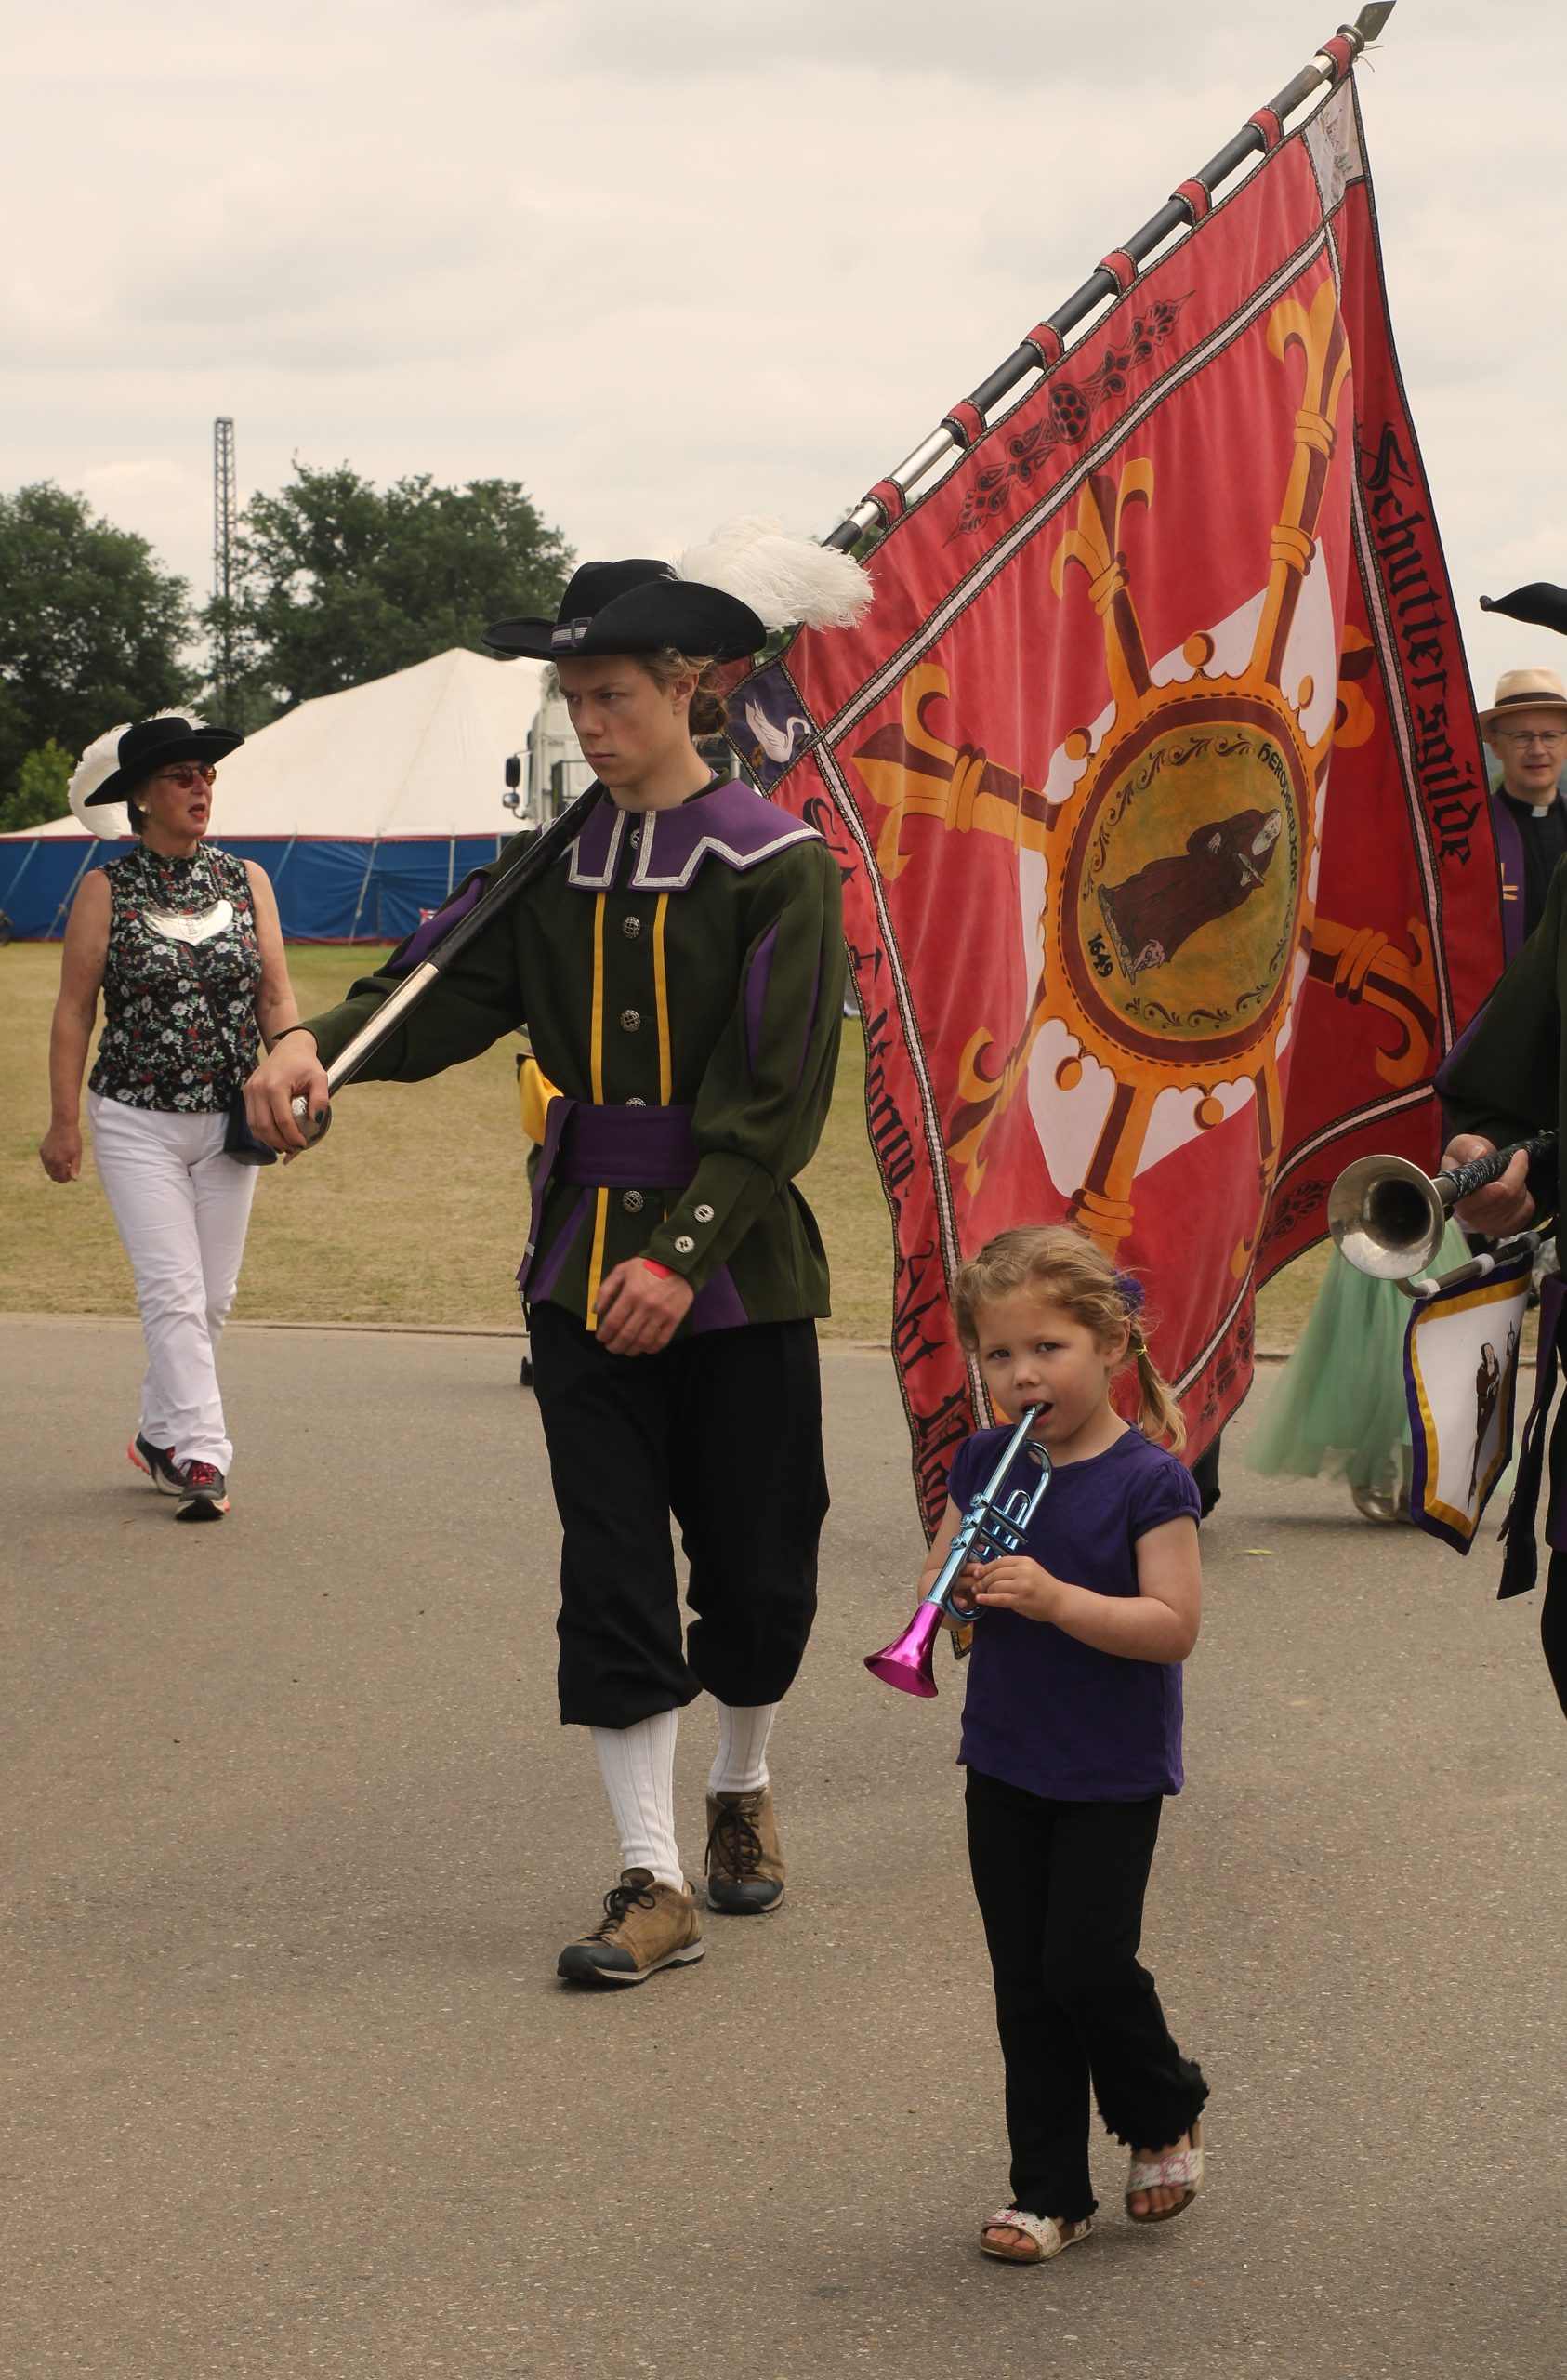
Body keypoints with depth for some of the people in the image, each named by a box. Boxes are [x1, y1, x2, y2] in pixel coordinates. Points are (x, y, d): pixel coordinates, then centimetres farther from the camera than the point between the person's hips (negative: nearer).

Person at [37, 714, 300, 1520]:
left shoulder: (246, 882, 6)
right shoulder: (107, 889, -2)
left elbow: (276, 996, 5)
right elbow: (74, 1009, -1)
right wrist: (63, 1120, -5)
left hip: (230, 1119, 4)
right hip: (136, 1121, -3)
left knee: (213, 1296, 8)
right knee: (173, 1292, -11)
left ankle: (160, 1432, 26)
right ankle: (200, 1453, -11)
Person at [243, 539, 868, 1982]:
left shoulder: (777, 864, -7)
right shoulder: (556, 863, 6)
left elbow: (778, 1095, -12)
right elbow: (454, 992, -3)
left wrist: (684, 1254, -19)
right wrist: (321, 1043, -23)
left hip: (738, 1279, -3)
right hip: (583, 1269, 3)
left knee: (758, 1570, 8)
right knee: (611, 1577, 0)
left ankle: (742, 1791, 35)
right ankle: (655, 1881, 5)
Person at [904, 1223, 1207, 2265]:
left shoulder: (1148, 1480, -13)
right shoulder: (984, 1461, 3)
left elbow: (1174, 1625, -19)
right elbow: (935, 1583, 9)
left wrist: (1057, 1600, -30)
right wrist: (955, 1592, -14)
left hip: (1113, 1772, -5)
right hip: (1005, 1762, 5)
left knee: (1087, 1962, -5)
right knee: (1025, 1982, 8)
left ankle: (1168, 2113, 24)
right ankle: (1049, 2189, 18)